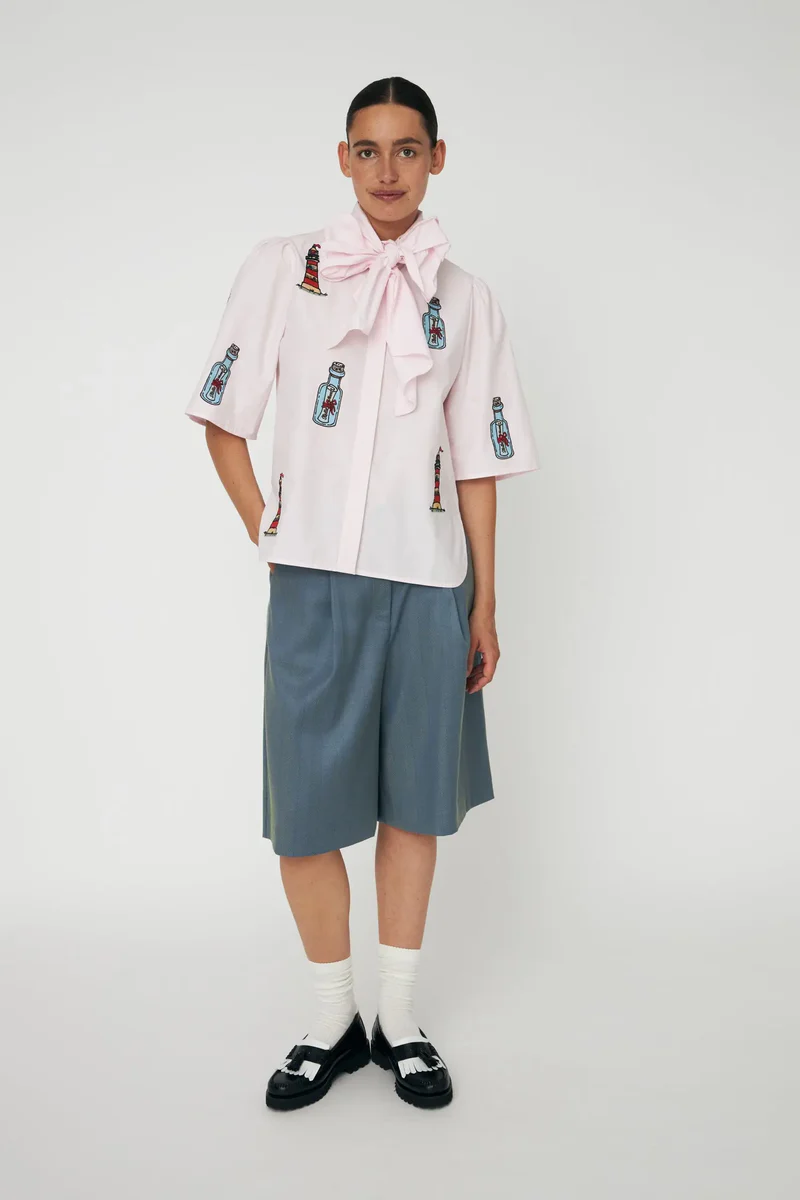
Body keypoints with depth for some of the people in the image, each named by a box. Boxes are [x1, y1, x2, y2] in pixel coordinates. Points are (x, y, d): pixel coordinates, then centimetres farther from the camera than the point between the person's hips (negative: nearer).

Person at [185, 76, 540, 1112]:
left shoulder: (464, 299, 9)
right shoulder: (280, 270, 4)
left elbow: (477, 464, 8)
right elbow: (223, 417, 8)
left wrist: (485, 605, 6)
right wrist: (262, 530, -1)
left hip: (428, 582, 2)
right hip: (314, 578, -1)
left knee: (413, 802, 8)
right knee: (305, 811, 1)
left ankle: (401, 1019, 25)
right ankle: (333, 1022, 21)